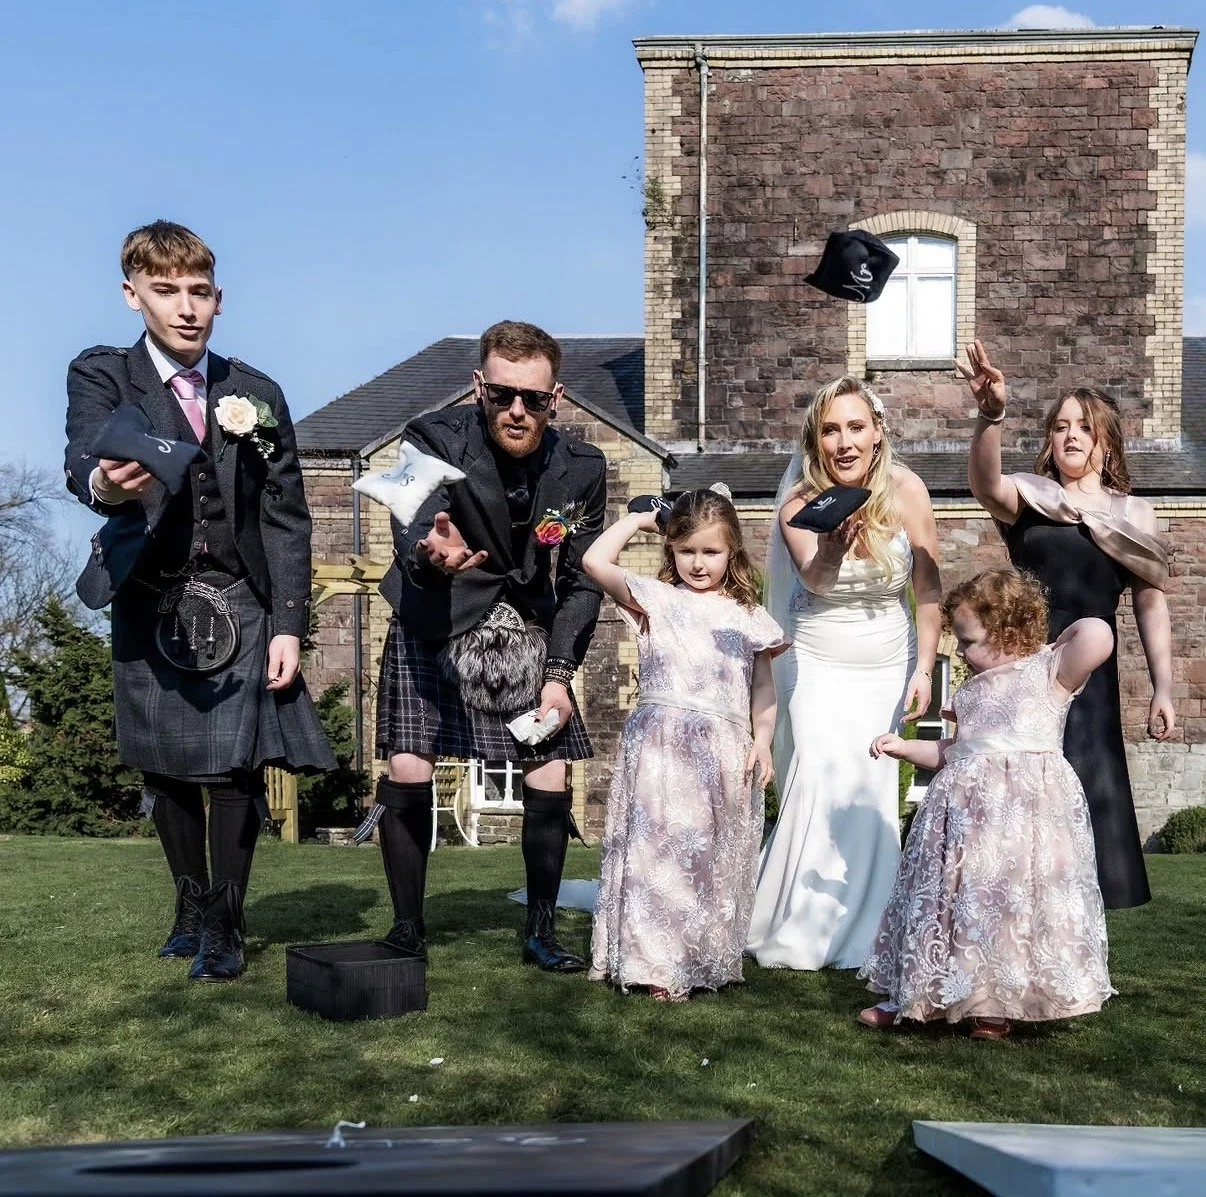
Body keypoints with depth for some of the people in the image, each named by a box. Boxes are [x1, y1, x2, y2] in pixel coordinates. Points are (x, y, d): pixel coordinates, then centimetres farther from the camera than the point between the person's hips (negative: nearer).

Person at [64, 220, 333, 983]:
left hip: (241, 606, 0)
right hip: (151, 603, 0)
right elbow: (85, 455, -21)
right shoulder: (102, 377, 0)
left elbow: (288, 518, 5)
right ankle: (193, 907, 25)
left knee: (236, 767, -8)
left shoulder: (258, 395, 6)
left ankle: (224, 926, 5)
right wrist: (102, 484, -46)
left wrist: (289, 625, -5)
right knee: (166, 768, 5)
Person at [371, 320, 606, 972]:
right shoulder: (436, 440, -19)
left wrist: (559, 673, -10)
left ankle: (541, 929, 16)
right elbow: (411, 540, -32)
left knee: (552, 778, -3)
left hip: (531, 633, 3)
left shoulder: (582, 468, -10)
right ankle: (407, 928, 3)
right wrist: (431, 557, -57)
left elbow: (583, 581, -2)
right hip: (437, 627, -2)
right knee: (407, 769, -14)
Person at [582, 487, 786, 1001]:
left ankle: (708, 960, 16)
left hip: (725, 755, 3)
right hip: (661, 749, -2)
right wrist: (637, 520, 7)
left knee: (716, 858, 7)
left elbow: (763, 688, 15)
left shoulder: (748, 618, 13)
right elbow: (595, 561, -5)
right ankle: (657, 963, 0)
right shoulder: (656, 600, 5)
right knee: (659, 850, -6)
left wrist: (763, 742, 2)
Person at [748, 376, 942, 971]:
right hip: (818, 664, -1)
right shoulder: (801, 502, -14)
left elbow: (928, 588, -5)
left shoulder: (906, 491, -12)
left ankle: (858, 937, 15)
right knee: (820, 782, -16)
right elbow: (813, 577, -32)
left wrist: (924, 670, -8)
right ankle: (795, 931, -4)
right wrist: (835, 544, -53)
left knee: (871, 796, 1)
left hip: (887, 666, 1)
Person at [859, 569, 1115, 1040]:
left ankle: (997, 1005, 7)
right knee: (945, 895, 9)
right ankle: (912, 995, 18)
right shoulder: (970, 690, 20)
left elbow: (1099, 635, -20)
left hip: (1028, 802, -7)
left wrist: (1068, 634, -1)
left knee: (1011, 901, -5)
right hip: (967, 803, 7)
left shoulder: (1050, 668, -2)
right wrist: (905, 747, 20)